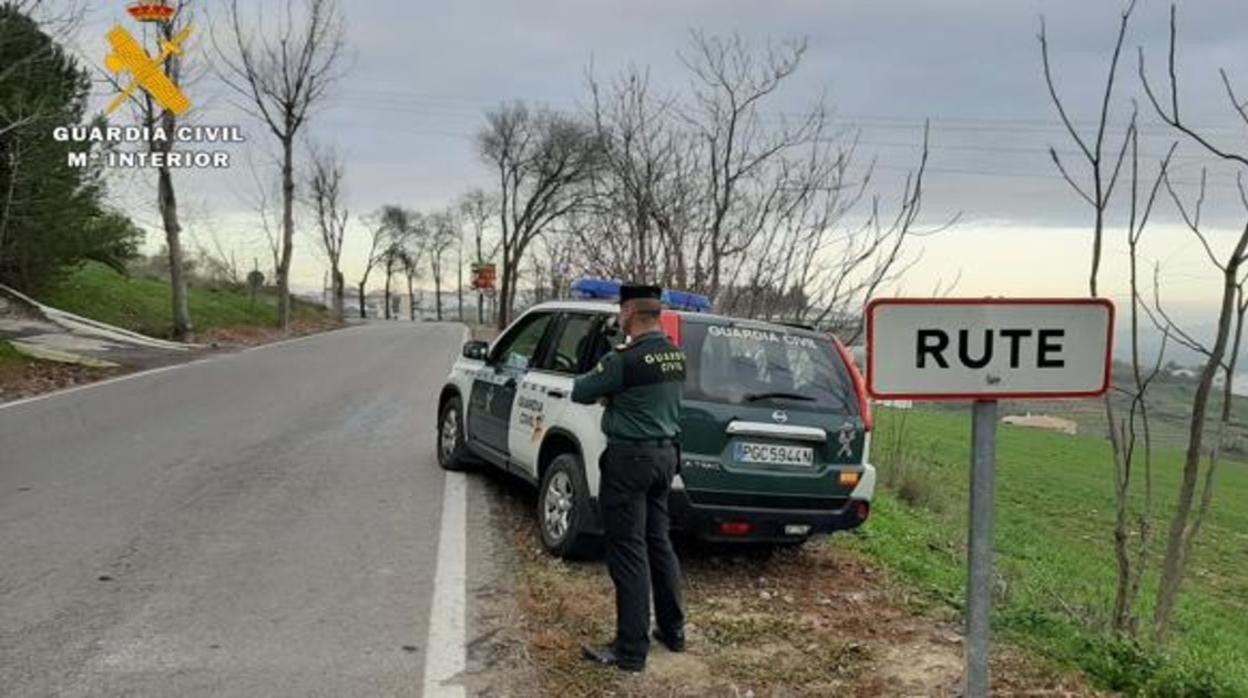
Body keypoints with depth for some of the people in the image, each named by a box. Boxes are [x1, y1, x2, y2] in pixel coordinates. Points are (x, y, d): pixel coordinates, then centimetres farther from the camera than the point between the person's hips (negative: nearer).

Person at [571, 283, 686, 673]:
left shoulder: (626, 359, -19)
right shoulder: (676, 357, 5)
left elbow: (580, 393, -6)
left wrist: (603, 389, 12)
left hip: (629, 458, -8)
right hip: (665, 454, 8)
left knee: (628, 552, -3)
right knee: (659, 543, 18)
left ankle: (631, 650, 2)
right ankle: (673, 631, 28)